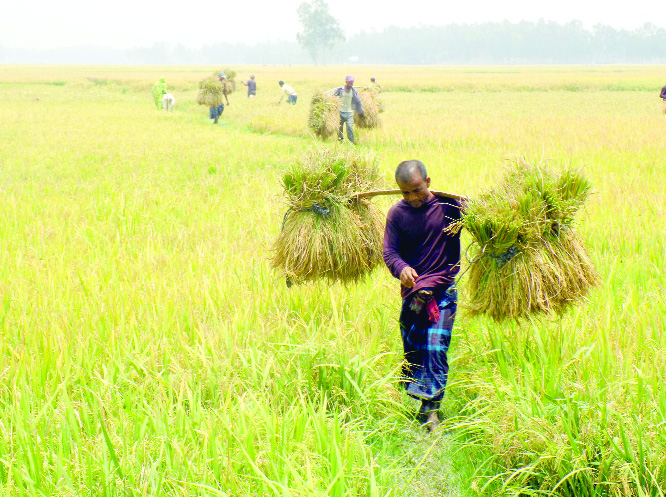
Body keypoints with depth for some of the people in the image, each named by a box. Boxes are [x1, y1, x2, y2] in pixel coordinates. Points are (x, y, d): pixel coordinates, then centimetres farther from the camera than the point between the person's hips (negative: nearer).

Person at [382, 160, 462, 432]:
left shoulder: (449, 204, -3)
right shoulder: (397, 213, 3)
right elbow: (390, 251, -2)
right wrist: (402, 268, -23)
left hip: (444, 289, -3)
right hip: (412, 290, 3)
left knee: (435, 347, -11)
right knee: (412, 349, 7)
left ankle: (430, 409, -6)